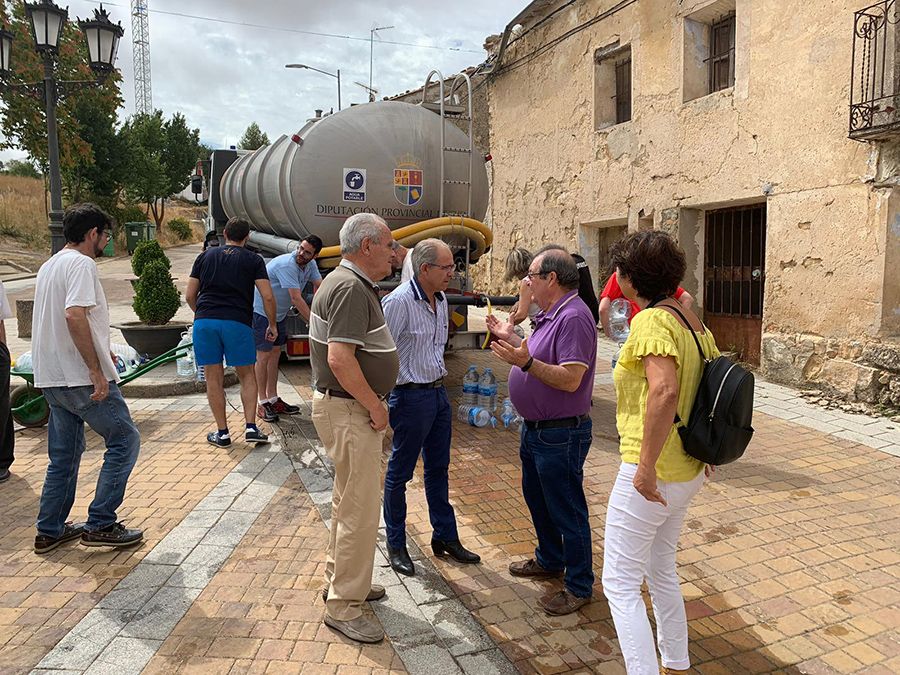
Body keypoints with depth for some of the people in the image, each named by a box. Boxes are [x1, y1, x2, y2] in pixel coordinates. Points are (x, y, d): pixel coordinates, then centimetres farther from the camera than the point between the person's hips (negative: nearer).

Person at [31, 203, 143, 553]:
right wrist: (97, 371, -23)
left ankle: (49, 531, 24)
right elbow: (74, 316, -25)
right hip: (80, 378, -10)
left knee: (64, 456, 17)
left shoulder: (49, 265, 19)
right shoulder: (81, 264, -12)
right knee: (124, 440, 0)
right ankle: (100, 524, 2)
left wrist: (99, 353, 25)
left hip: (52, 379, 10)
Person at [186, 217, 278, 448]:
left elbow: (189, 295, 15)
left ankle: (222, 433, 12)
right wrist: (272, 325, 11)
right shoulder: (253, 260, 9)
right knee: (247, 375, 12)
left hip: (204, 321, 2)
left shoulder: (205, 255, 16)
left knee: (213, 377, 8)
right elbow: (267, 296, 0)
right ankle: (251, 427, 5)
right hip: (237, 322, -2)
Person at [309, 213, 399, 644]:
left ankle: (340, 579, 37)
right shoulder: (350, 288, -20)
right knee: (360, 509, -4)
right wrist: (376, 407, -19)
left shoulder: (353, 283, 14)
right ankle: (342, 607, 9)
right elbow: (339, 358, -29)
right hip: (348, 410, -11)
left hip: (352, 406, 11)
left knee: (348, 500, 21)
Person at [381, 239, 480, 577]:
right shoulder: (398, 301, -19)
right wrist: (404, 385, -14)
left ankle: (445, 537, 31)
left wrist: (438, 378, 16)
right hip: (411, 396, -8)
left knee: (438, 469, 17)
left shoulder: (441, 299, 7)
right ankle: (395, 545, 23)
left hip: (438, 393, 8)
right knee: (399, 473, 7)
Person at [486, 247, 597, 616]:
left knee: (566, 510, 4)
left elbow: (570, 379, -29)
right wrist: (511, 338, 13)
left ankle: (579, 586, 21)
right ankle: (549, 560, 44)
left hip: (561, 433, -11)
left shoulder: (573, 317, -23)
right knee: (537, 498, 24)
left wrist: (525, 362, -36)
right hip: (536, 429, 11)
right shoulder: (550, 314, 9)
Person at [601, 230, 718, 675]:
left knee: (620, 584, 4)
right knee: (661, 569, 26)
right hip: (689, 471, 10)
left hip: (652, 477, -10)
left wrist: (646, 467, -28)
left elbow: (664, 391, -34)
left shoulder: (651, 321, -20)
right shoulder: (691, 320, 8)